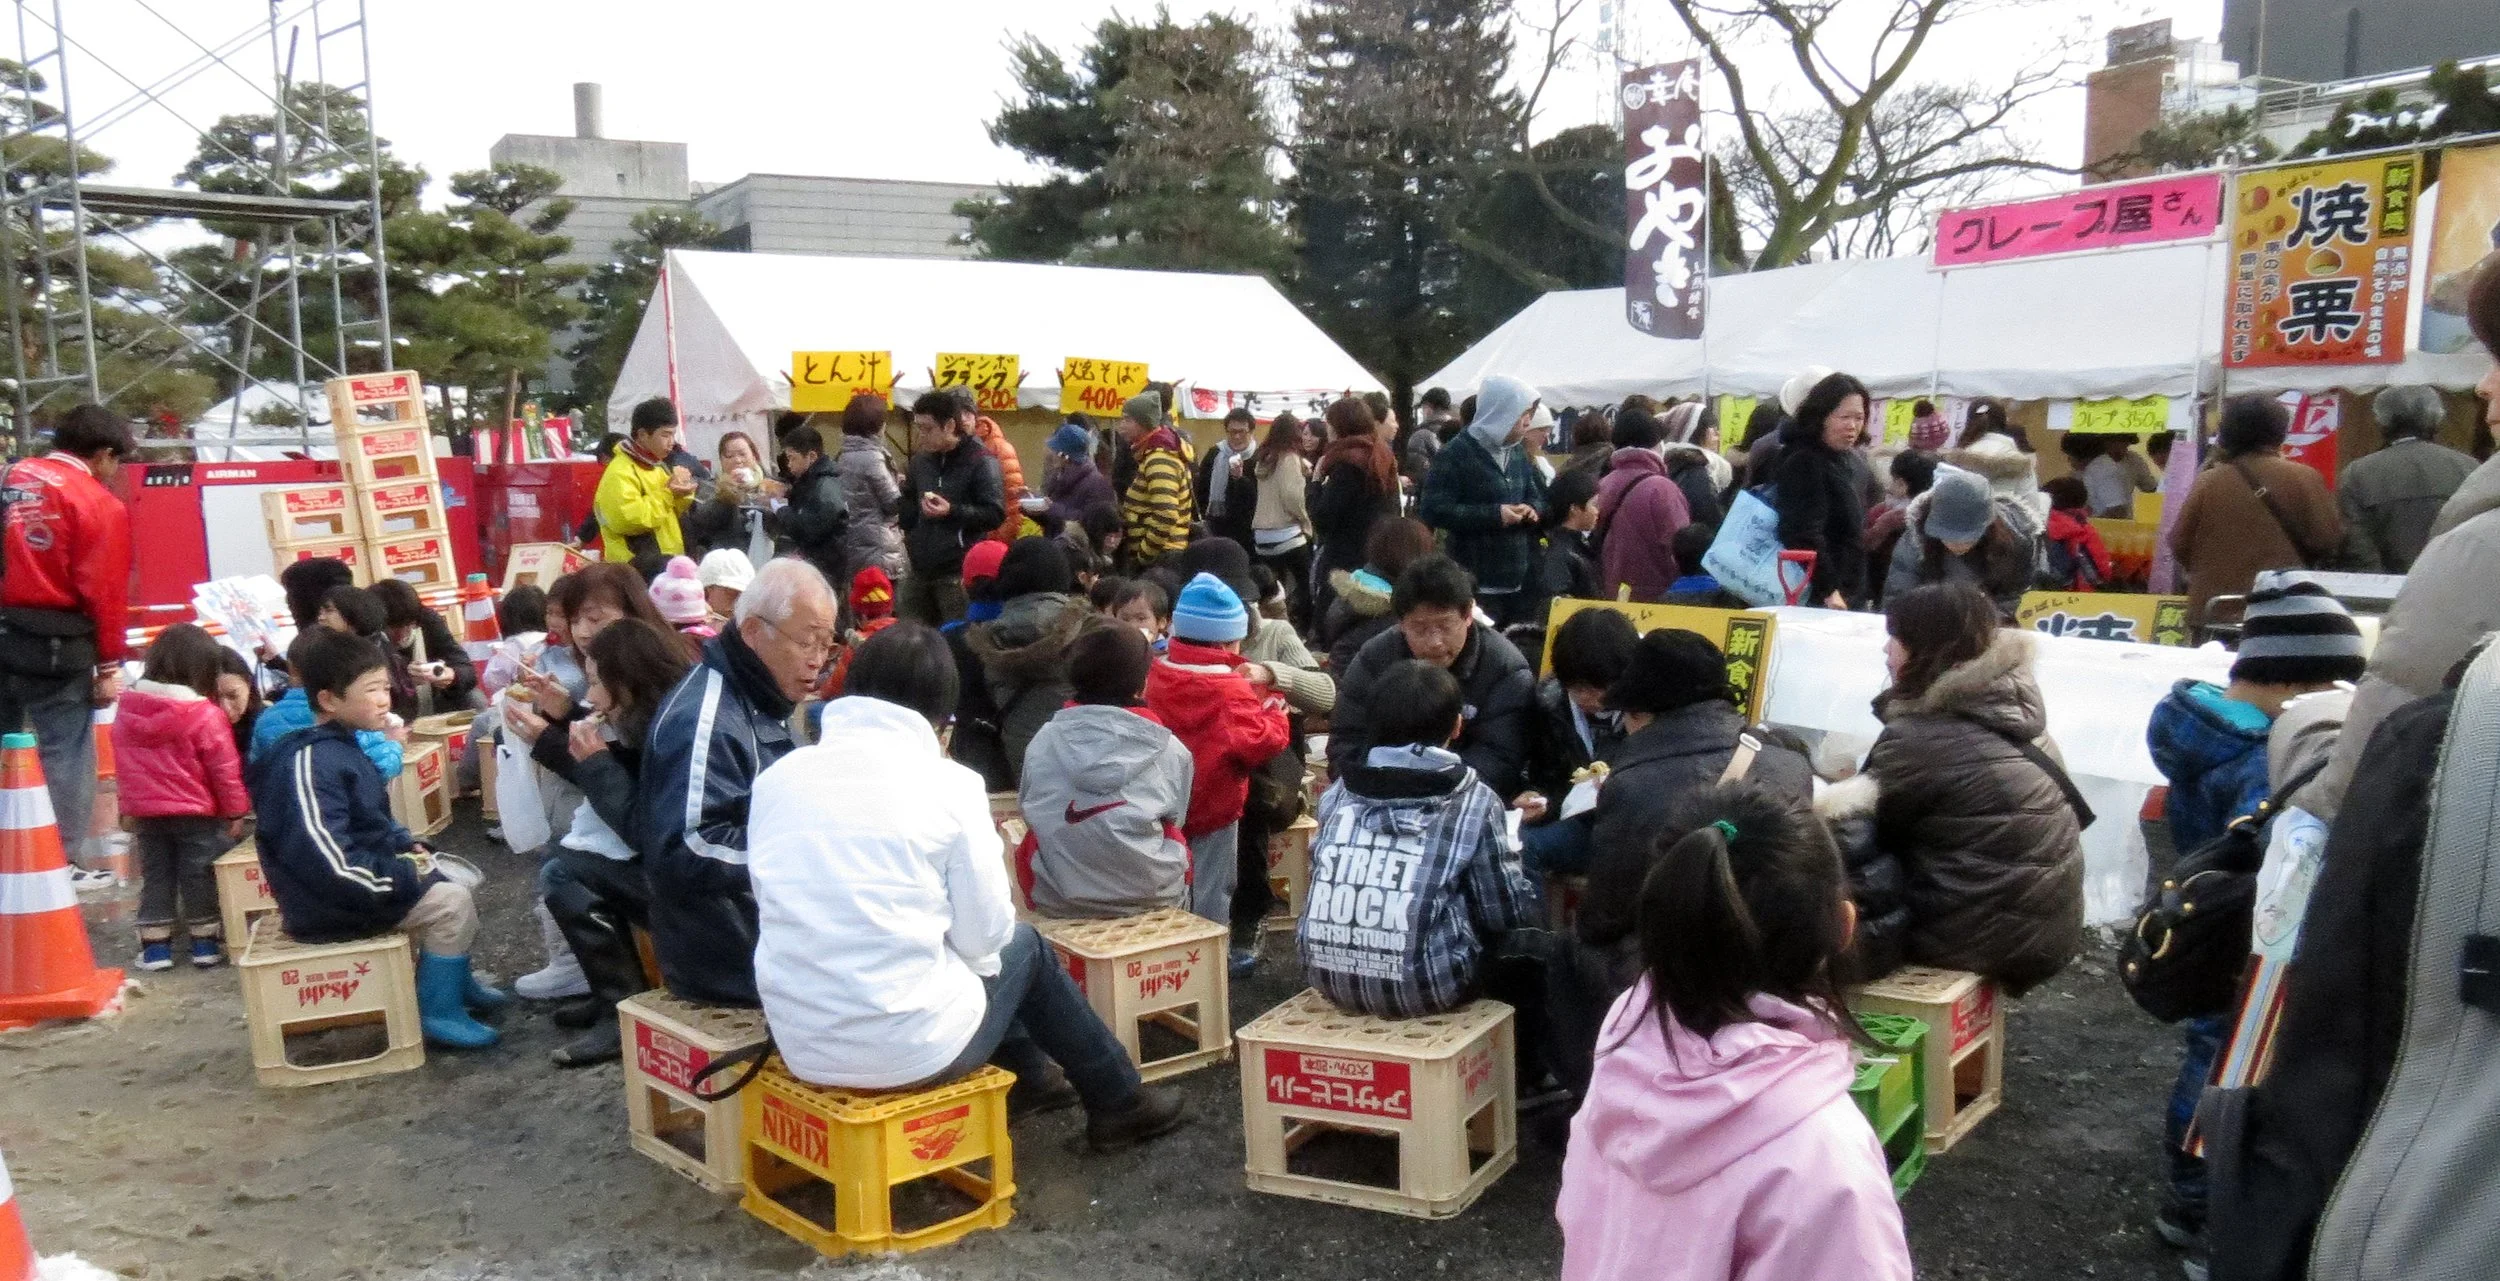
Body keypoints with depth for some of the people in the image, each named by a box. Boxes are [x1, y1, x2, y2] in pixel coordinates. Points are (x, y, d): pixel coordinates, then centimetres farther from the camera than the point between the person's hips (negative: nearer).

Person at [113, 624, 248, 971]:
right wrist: (236, 811, -3)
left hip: (144, 811, 5)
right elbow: (225, 768, -14)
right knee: (199, 875, 6)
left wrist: (129, 806, 23)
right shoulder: (206, 714, -17)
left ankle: (155, 945, 16)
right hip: (197, 812, -5)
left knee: (154, 874, 13)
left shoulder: (126, 708, 2)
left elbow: (123, 761, 12)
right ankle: (204, 942, 12)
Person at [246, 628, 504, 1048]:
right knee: (452, 902, -15)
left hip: (361, 878, 11)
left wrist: (407, 846, 4)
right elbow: (328, 860, -32)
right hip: (331, 903, -11)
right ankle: (438, 1013, -6)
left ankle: (457, 982, 29)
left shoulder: (339, 746, 9)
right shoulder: (309, 763, -25)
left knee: (452, 878, 19)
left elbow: (373, 823, 22)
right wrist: (404, 875, -23)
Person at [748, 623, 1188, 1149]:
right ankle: (1120, 1101, 39)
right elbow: (985, 934, -4)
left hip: (800, 1046, 5)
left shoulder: (776, 776, 3)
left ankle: (1029, 1078, 49)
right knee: (1022, 946, 25)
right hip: (912, 1048, -5)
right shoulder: (947, 784, -9)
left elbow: (782, 905, 14)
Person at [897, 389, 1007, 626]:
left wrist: (952, 511, -23)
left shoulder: (980, 461, -7)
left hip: (959, 572, -7)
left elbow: (995, 514, -14)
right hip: (920, 569, 7)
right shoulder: (921, 461, 14)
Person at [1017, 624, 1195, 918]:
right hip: (1150, 897, -1)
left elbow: (1027, 809, 6)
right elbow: (1174, 822, 5)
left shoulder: (1043, 741, -2)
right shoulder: (1171, 750, -5)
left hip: (1055, 899, 1)